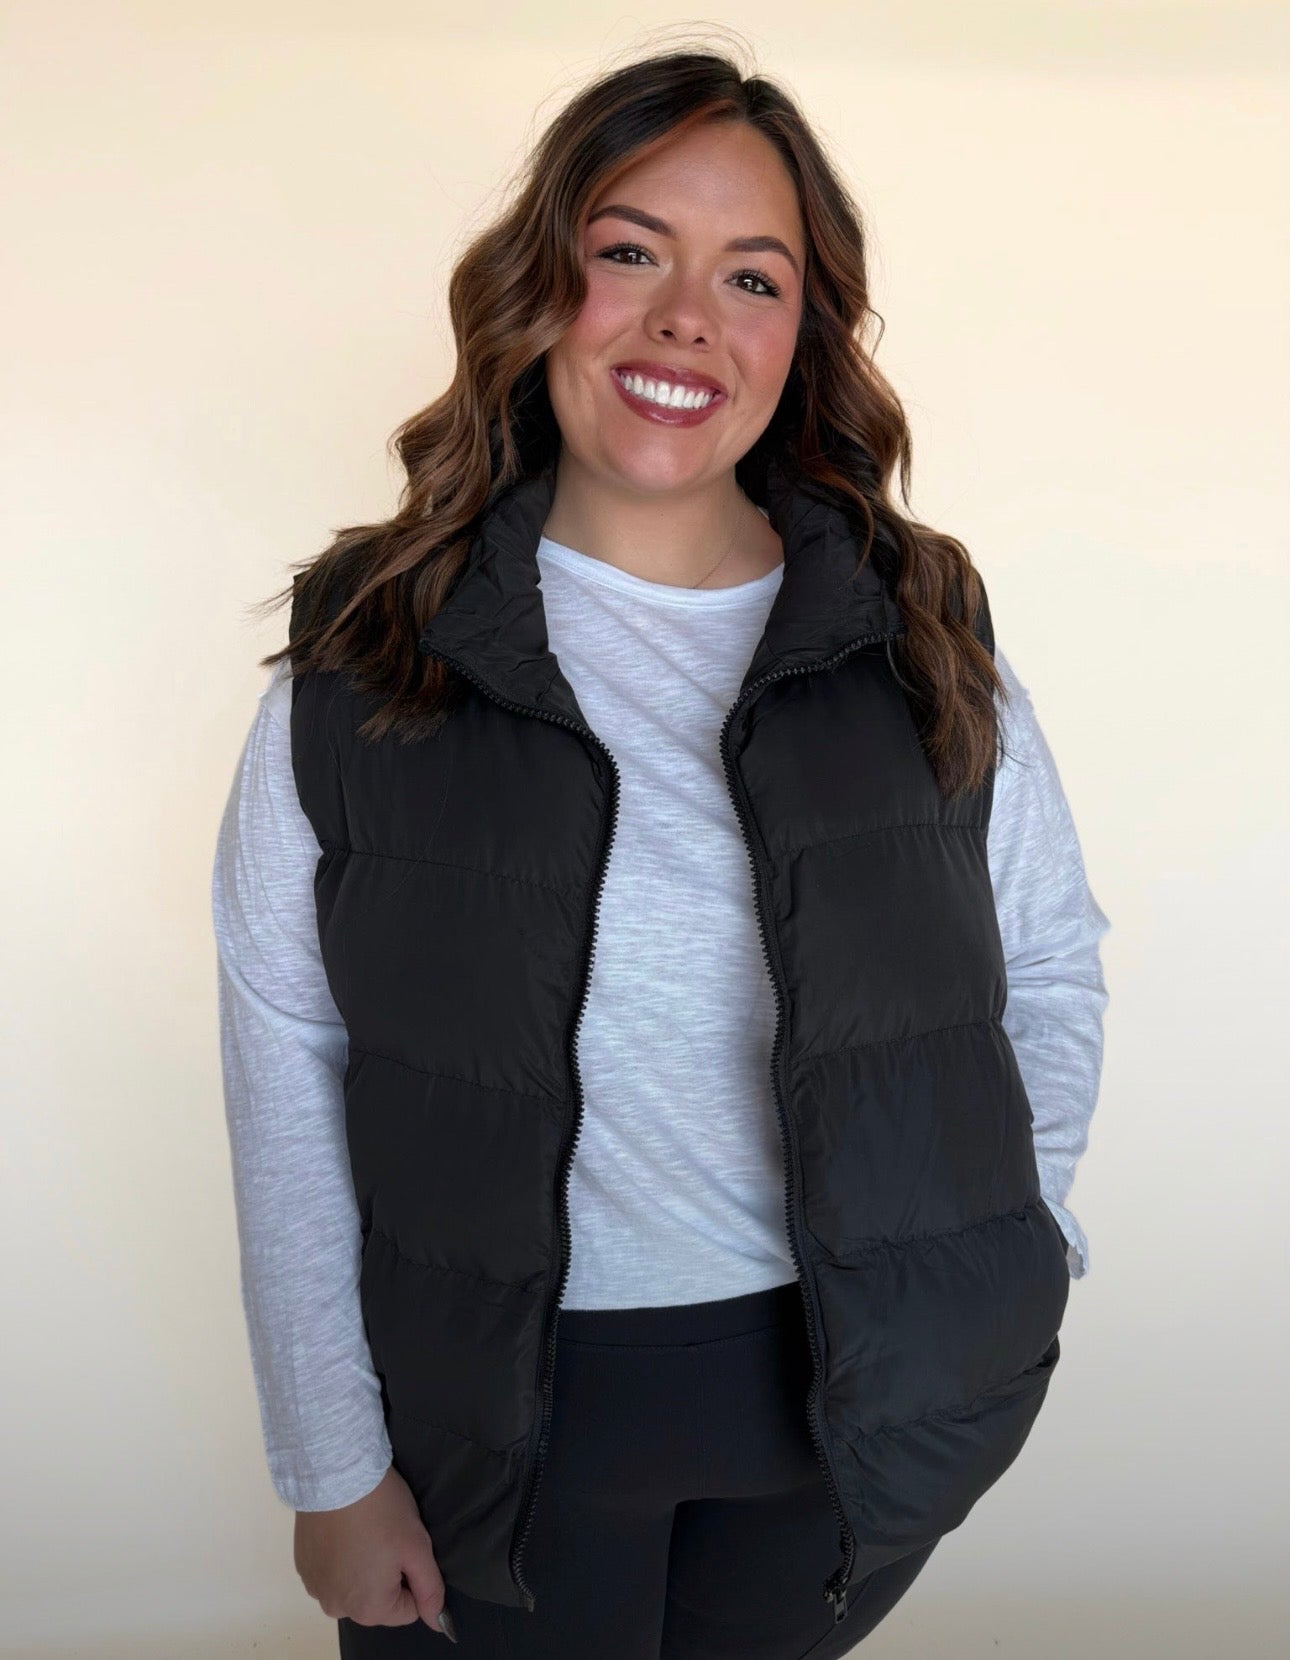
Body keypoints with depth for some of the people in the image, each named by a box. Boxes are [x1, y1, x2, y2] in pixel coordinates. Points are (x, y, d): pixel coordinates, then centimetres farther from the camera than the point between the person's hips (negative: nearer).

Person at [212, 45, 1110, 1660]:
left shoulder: (923, 635, -6)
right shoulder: (365, 654, -10)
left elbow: (1052, 974, 3)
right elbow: (285, 1070, -8)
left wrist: (980, 1297, -1)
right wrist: (332, 1466, -6)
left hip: (841, 1394, 2)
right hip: (499, 1413, -1)